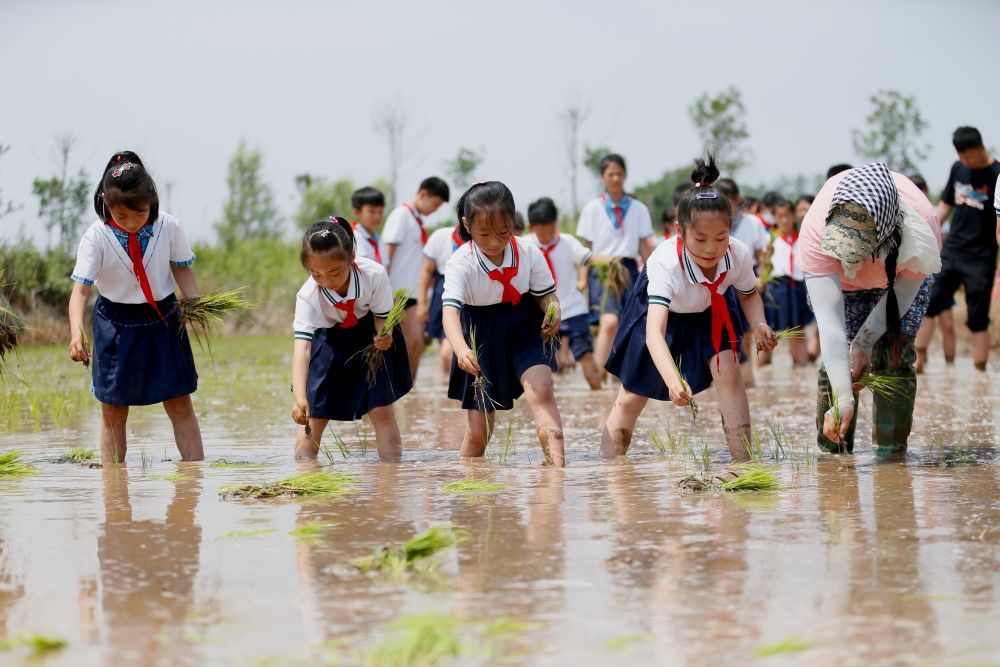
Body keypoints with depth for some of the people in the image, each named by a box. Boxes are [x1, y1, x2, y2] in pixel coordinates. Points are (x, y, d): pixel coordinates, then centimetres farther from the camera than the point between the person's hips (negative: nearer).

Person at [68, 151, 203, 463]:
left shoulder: (169, 228, -12)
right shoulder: (96, 237, -17)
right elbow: (80, 288, -22)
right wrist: (76, 334, -38)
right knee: (112, 411, 4)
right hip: (116, 325, -1)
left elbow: (183, 270, 3)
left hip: (163, 320, 1)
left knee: (180, 405, 3)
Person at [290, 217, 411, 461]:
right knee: (314, 413, -3)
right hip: (330, 342, 0)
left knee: (381, 409, -6)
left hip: (369, 338, 0)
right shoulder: (308, 295, -33)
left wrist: (384, 336, -41)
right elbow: (301, 345, -42)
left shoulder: (374, 275, -32)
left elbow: (383, 317, -15)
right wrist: (300, 398, -55)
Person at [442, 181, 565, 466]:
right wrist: (461, 350, -53)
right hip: (481, 338, -1)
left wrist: (553, 311, -22)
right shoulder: (461, 263, -21)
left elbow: (546, 292, 3)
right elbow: (450, 310, -35)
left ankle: (556, 462, -33)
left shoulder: (528, 252, -12)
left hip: (522, 331, 1)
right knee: (479, 429, 2)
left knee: (541, 388, -26)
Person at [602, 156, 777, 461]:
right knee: (632, 395, 1)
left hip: (710, 311, 3)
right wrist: (672, 380, -72)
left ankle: (743, 460, -13)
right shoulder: (665, 262, -45)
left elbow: (749, 294, -5)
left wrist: (759, 324, -27)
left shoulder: (738, 255, -32)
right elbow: (654, 332, -56)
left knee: (729, 372, -19)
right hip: (659, 308, -2)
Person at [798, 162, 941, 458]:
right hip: (837, 276, 0)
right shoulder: (816, 231, -43)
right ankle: (830, 452, -1)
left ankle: (891, 455, -7)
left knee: (894, 356, -13)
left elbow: (903, 293, -23)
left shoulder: (922, 226, -43)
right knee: (836, 356, -11)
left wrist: (864, 343, -23)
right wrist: (843, 398, -49)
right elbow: (829, 321, -45)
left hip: (904, 274, 0)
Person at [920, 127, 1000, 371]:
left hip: (980, 259, -5)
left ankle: (979, 372, 5)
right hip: (950, 251, 5)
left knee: (978, 321, 0)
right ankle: (919, 359, 8)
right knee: (927, 305, -1)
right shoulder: (958, 169, 7)